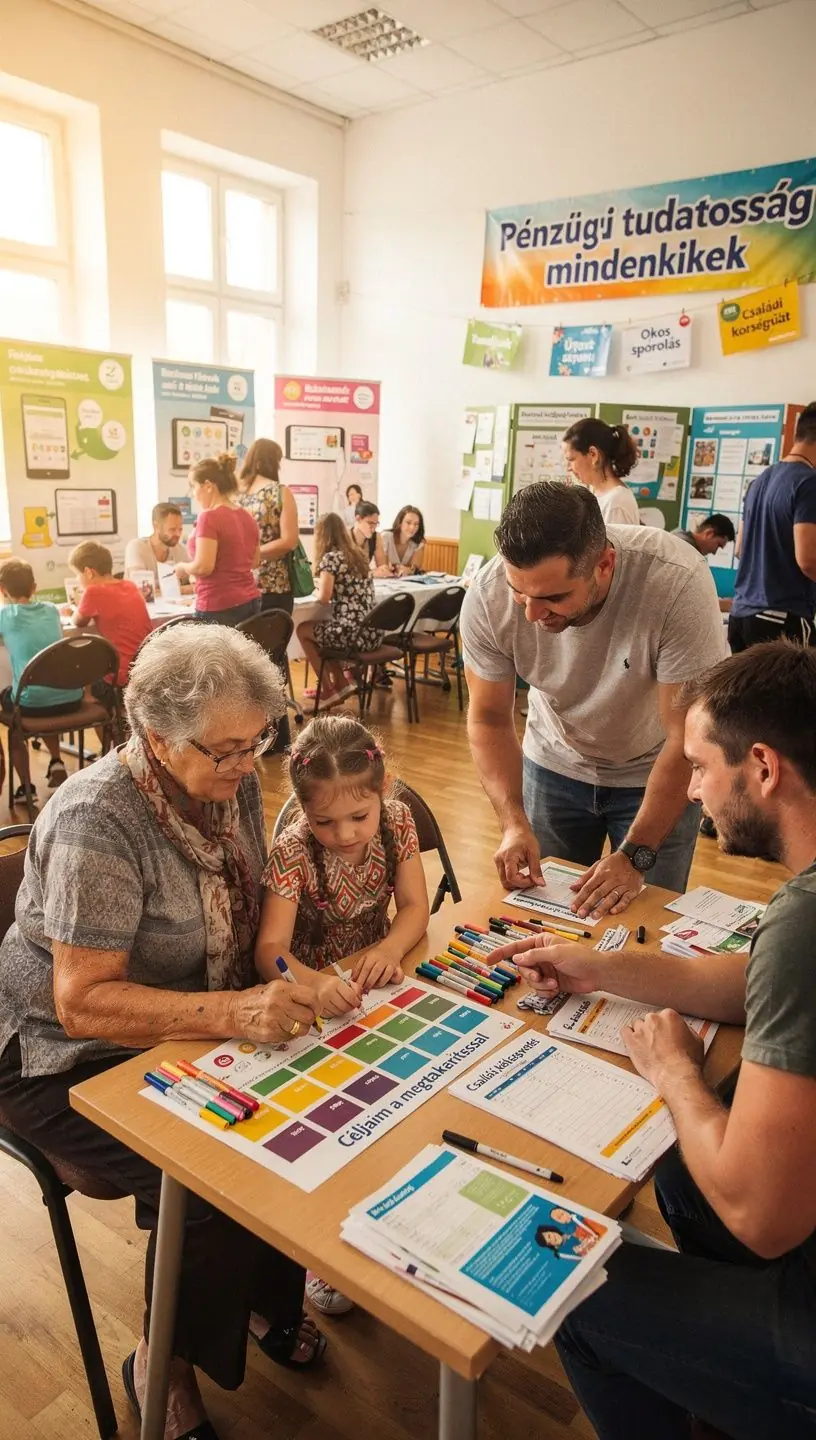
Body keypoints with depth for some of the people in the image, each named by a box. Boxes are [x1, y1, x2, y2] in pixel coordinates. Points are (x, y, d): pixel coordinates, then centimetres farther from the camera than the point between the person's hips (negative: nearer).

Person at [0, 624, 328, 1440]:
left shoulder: (232, 783, -6)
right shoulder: (98, 820, -28)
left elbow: (253, 911, 5)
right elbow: (82, 1003, -29)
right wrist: (234, 1013, -39)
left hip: (189, 1030, 6)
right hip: (70, 1059, -6)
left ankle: (265, 1296, 16)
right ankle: (164, 1367, 8)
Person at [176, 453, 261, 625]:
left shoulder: (209, 517, -13)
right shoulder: (247, 517, 10)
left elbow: (203, 567, -18)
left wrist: (183, 568, 1)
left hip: (219, 607, -8)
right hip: (250, 602, 8)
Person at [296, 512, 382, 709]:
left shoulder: (330, 558, -7)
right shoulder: (359, 555, 16)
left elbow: (324, 598, -15)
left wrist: (318, 588, 7)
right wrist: (325, 586, 29)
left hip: (352, 633, -8)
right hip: (373, 632, 8)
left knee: (303, 630, 19)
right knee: (321, 631, 30)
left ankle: (329, 690, 20)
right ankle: (342, 683, 23)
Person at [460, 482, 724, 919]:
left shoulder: (678, 584, -34)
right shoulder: (488, 597, -25)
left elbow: (687, 738, -27)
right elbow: (489, 719, -11)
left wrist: (636, 856, -29)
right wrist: (514, 822, -23)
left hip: (655, 773, -2)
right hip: (554, 763, 2)